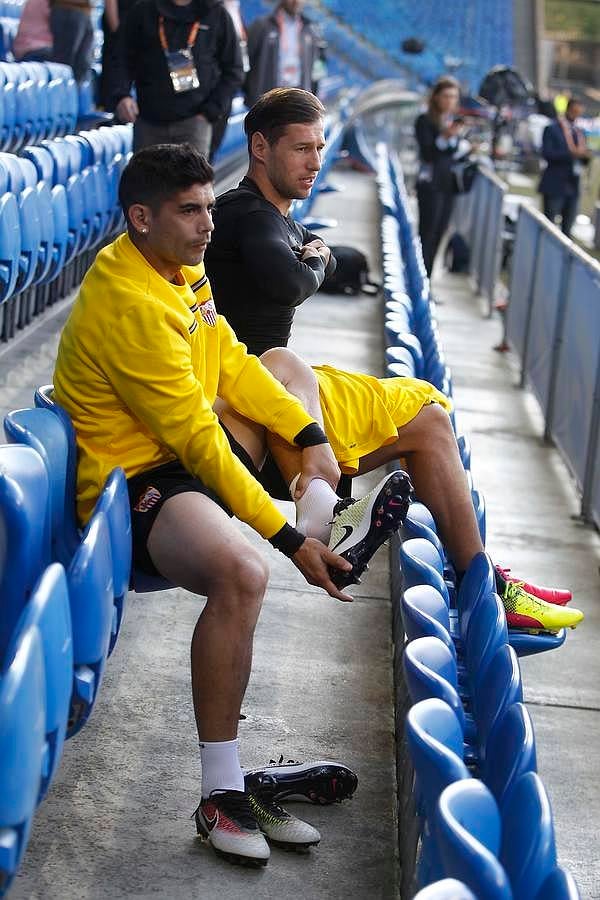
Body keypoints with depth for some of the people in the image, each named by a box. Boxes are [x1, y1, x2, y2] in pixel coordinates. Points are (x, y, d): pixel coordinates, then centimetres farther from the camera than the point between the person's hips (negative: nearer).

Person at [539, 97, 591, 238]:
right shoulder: (552, 129, -4)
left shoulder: (579, 132, 15)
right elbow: (547, 154, -16)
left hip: (573, 186, 6)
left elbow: (583, 161, 18)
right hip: (555, 185, -6)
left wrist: (585, 155, -7)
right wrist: (572, 153, -24)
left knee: (567, 228, 7)